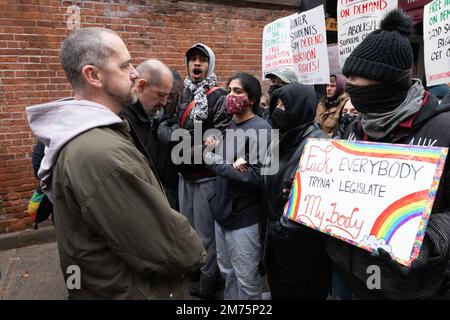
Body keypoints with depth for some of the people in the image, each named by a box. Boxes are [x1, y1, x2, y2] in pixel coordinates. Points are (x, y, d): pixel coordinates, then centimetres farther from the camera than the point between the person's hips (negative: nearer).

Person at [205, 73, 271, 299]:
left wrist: (219, 164, -17)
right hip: (222, 210, 7)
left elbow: (256, 176, -25)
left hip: (244, 217, -7)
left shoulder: (260, 130, -15)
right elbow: (212, 160, 6)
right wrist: (230, 165, -14)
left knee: (246, 279, 9)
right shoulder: (228, 125, 8)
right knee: (226, 271, 23)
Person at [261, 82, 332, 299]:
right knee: (279, 293, 20)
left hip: (304, 244, -7)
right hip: (277, 240, 8)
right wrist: (273, 227, 8)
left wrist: (288, 228, -17)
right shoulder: (279, 140, 8)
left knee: (304, 293, 11)